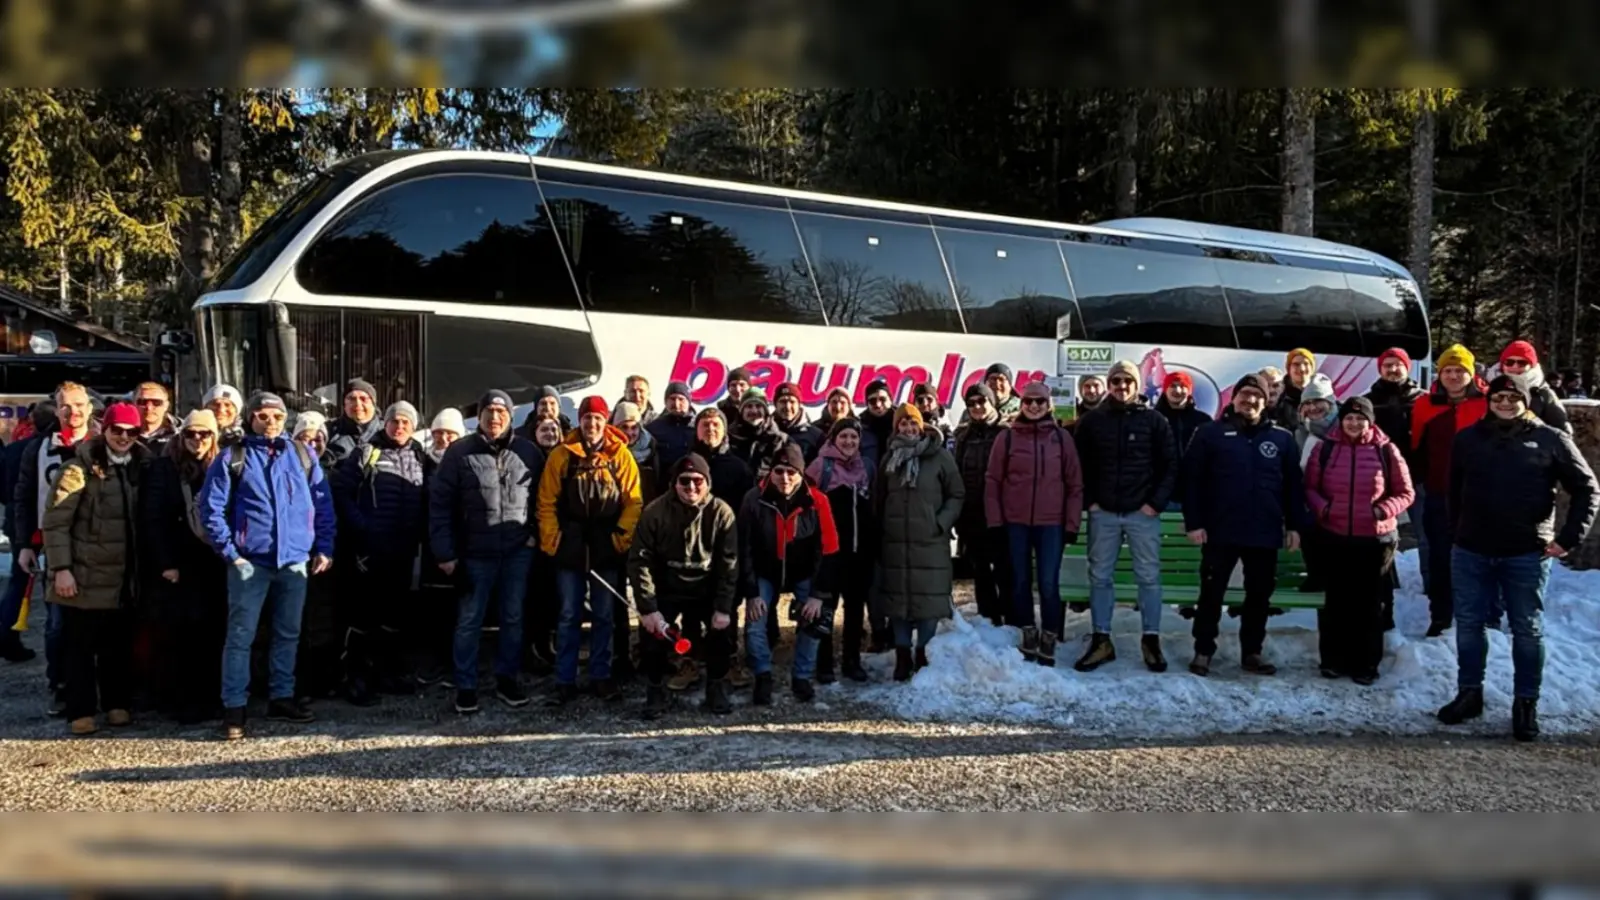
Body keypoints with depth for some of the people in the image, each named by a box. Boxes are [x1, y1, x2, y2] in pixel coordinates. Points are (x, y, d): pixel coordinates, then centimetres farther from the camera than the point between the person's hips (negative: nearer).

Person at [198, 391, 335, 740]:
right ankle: (234, 707, 5)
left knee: (289, 633, 12)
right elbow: (212, 508, -3)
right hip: (250, 560, -3)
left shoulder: (302, 454, 7)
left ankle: (281, 697, 24)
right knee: (240, 635, 0)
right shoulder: (232, 457, -1)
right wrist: (229, 551, -9)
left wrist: (324, 547, 4)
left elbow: (322, 503, 9)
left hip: (295, 559, 3)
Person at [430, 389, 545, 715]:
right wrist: (444, 552, -8)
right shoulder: (460, 452, -5)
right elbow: (440, 503, -5)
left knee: (513, 617, 12)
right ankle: (465, 686, 16)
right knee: (470, 620, 6)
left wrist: (536, 533, -1)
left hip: (518, 551, 2)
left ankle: (506, 678, 26)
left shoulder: (528, 451, 1)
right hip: (476, 552, -2)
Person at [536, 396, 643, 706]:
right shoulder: (562, 454, 0)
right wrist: (551, 540, -5)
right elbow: (547, 502, 1)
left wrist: (622, 537, -8)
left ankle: (601, 676, 19)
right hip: (570, 547, 0)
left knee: (604, 615, 9)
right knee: (569, 616, 4)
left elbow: (633, 501, -1)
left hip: (607, 549, 0)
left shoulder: (620, 454, 0)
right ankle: (565, 681, 9)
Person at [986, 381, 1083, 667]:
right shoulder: (1007, 438, 3)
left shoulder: (1061, 438, 4)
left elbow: (1075, 484, 5)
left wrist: (1072, 524, 0)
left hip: (1051, 523, -1)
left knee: (1049, 584, -3)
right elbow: (993, 482, 4)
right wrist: (995, 522, -2)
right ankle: (1027, 638, 20)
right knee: (1020, 582, 9)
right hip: (1015, 523, 1)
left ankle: (1048, 643, 8)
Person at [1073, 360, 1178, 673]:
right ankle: (1101, 640, 12)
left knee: (1149, 577, 2)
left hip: (1143, 513, -1)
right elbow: (1080, 465, 9)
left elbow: (1170, 465, 1)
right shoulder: (1092, 421, 4)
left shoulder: (1154, 420, 1)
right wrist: (1089, 500, -1)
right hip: (1103, 513, 1)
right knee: (1100, 576, 5)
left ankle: (1151, 640, 11)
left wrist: (1156, 502, -7)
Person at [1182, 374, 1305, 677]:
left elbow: (1293, 484, 10)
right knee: (1211, 592, 4)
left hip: (1265, 532, 3)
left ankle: (1252, 652, 21)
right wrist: (1193, 522, -9)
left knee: (1260, 595, 9)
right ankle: (1203, 651, 13)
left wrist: (1294, 525, 5)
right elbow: (1192, 479, -3)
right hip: (1220, 530, -2)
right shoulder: (1211, 432, -1)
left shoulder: (1282, 437, 7)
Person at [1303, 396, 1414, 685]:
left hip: (1376, 539, -1)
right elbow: (1309, 487, 6)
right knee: (1336, 600, 9)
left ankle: (1366, 664, 16)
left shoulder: (1386, 450, -2)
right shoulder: (1325, 448, 0)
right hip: (1334, 537, 1)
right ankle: (1333, 660, 19)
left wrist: (1384, 510, -14)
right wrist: (1321, 508, -12)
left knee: (1369, 602, 7)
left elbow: (1405, 493, 3)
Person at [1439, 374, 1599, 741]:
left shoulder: (1551, 440, -3)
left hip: (1527, 554, -2)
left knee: (1527, 630, 6)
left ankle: (1526, 704, 17)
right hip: (1471, 552, 3)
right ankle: (1469, 694, 23)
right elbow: (1455, 488, 16)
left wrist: (1569, 537, -5)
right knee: (1468, 624, 9)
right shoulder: (1469, 438, 4)